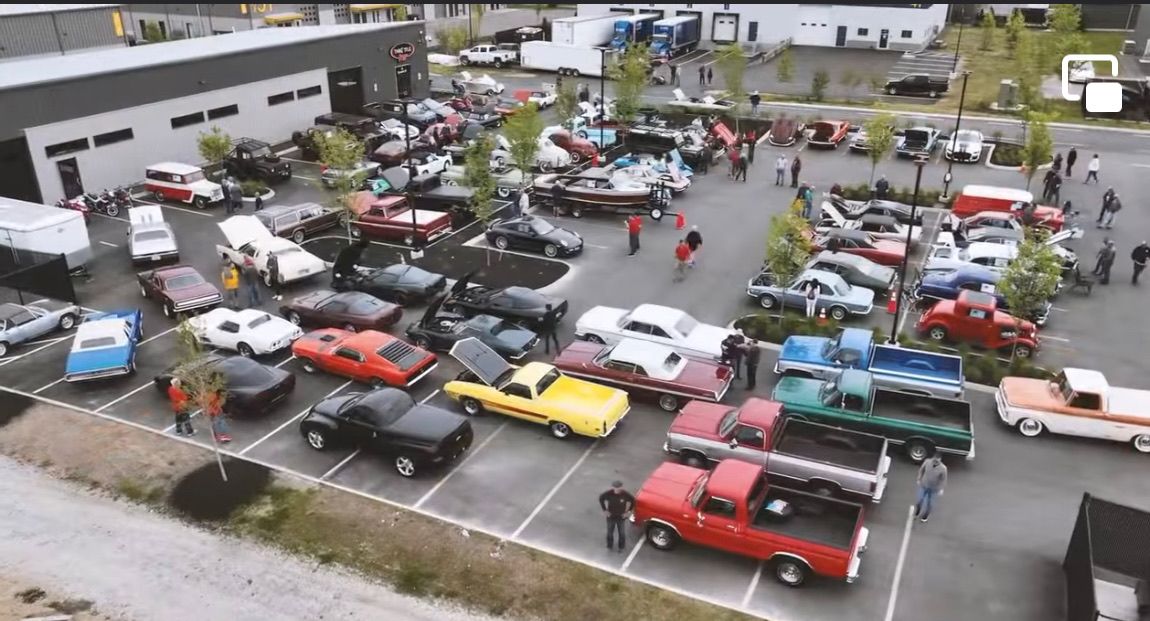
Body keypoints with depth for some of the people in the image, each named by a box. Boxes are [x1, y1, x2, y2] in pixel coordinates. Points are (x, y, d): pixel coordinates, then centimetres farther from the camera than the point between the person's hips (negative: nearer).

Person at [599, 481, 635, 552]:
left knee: (621, 532, 19)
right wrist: (604, 510, -5)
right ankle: (609, 546, 44)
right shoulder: (608, 493, -25)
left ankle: (621, 547, 42)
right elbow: (601, 498, -6)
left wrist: (628, 511, -6)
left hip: (621, 517, 0)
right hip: (611, 517, 0)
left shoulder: (626, 494, -25)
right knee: (610, 532, 19)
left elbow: (633, 501, -7)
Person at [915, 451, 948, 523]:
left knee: (929, 503, 17)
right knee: (919, 500, 15)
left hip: (934, 488, -2)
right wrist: (919, 479, 5)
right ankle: (917, 512, 46)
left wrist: (941, 489, -9)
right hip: (923, 485, 2)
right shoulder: (927, 462, -22)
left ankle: (926, 516, 44)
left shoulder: (943, 468, -27)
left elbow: (943, 479, -12)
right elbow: (921, 470, -3)